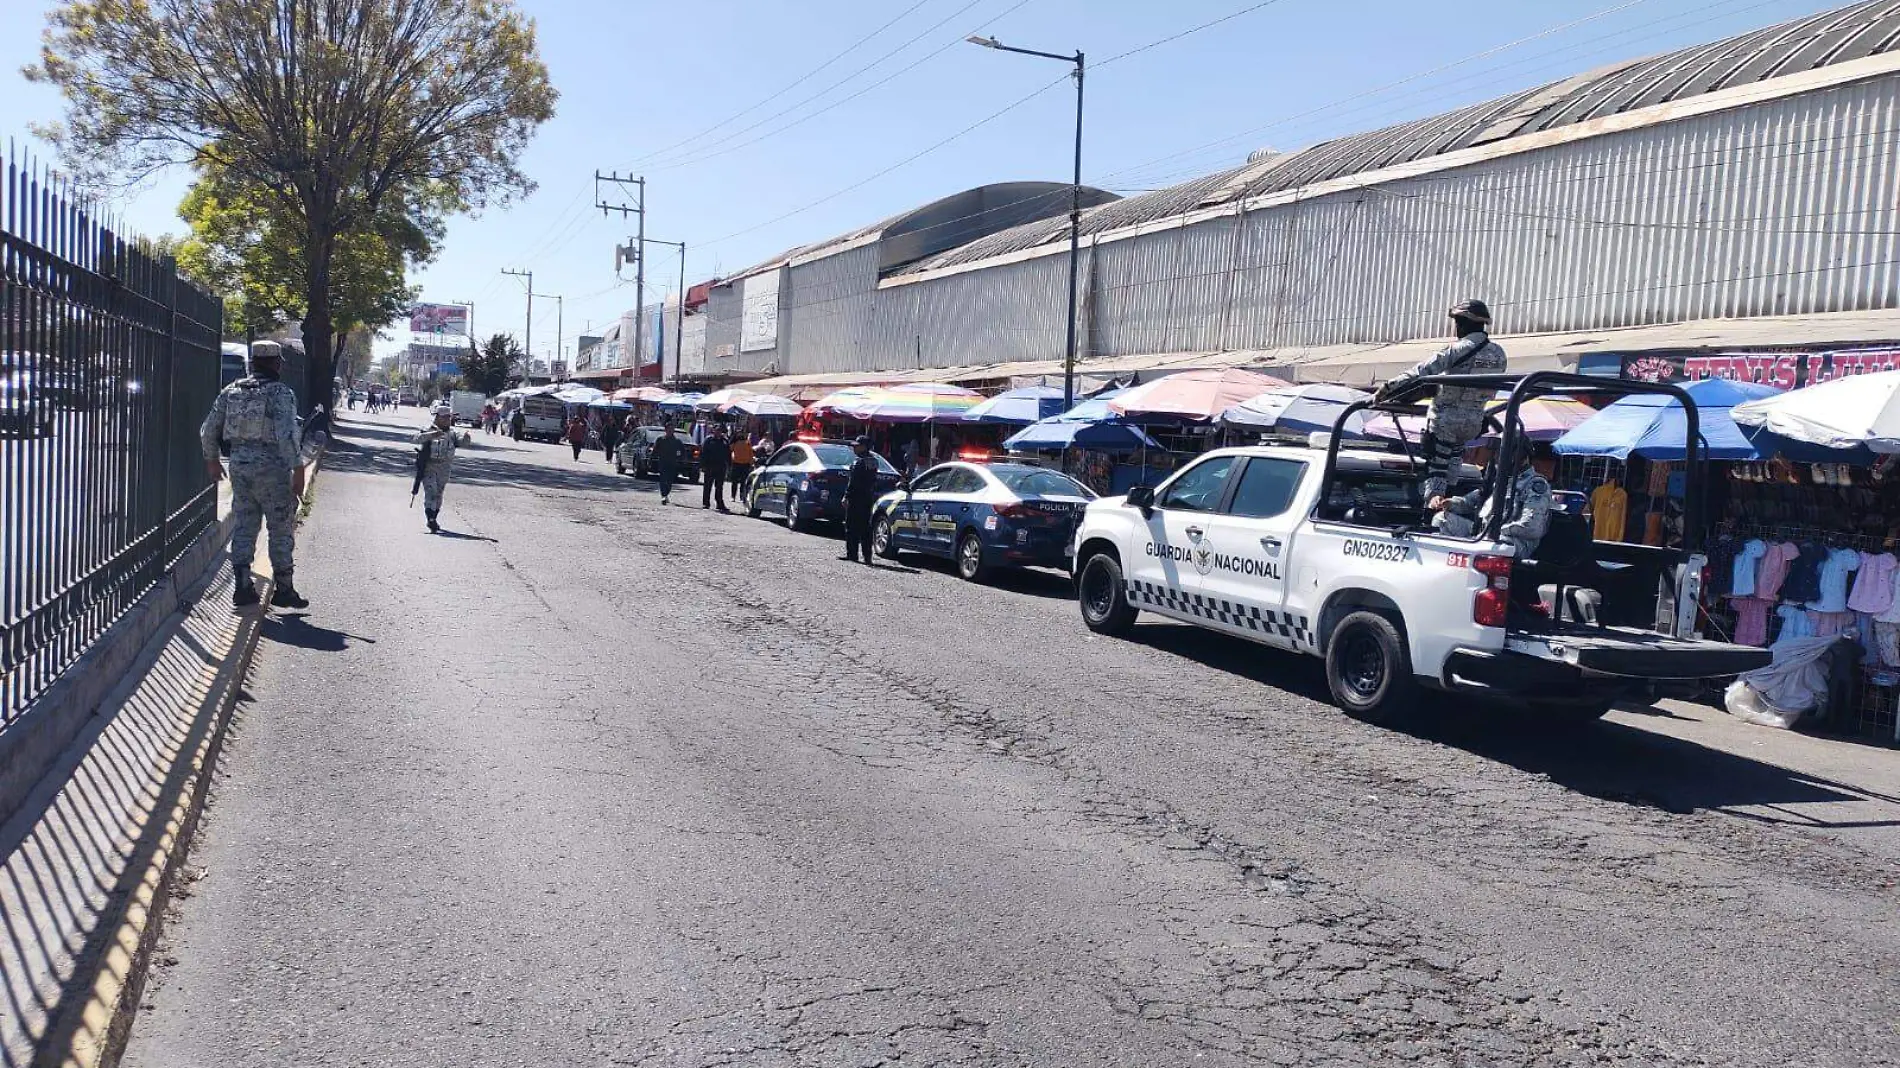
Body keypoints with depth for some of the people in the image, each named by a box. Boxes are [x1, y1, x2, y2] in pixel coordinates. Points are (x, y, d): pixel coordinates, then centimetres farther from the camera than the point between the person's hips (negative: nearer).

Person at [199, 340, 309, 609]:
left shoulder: (231, 391, 8)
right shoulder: (282, 393, -9)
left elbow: (208, 430, 11)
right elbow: (287, 435, -20)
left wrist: (211, 459, 25)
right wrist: (298, 470, -16)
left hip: (239, 466, 5)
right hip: (272, 468, -5)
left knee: (243, 527, 12)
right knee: (282, 529, 5)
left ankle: (243, 585, 8)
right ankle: (284, 589, 10)